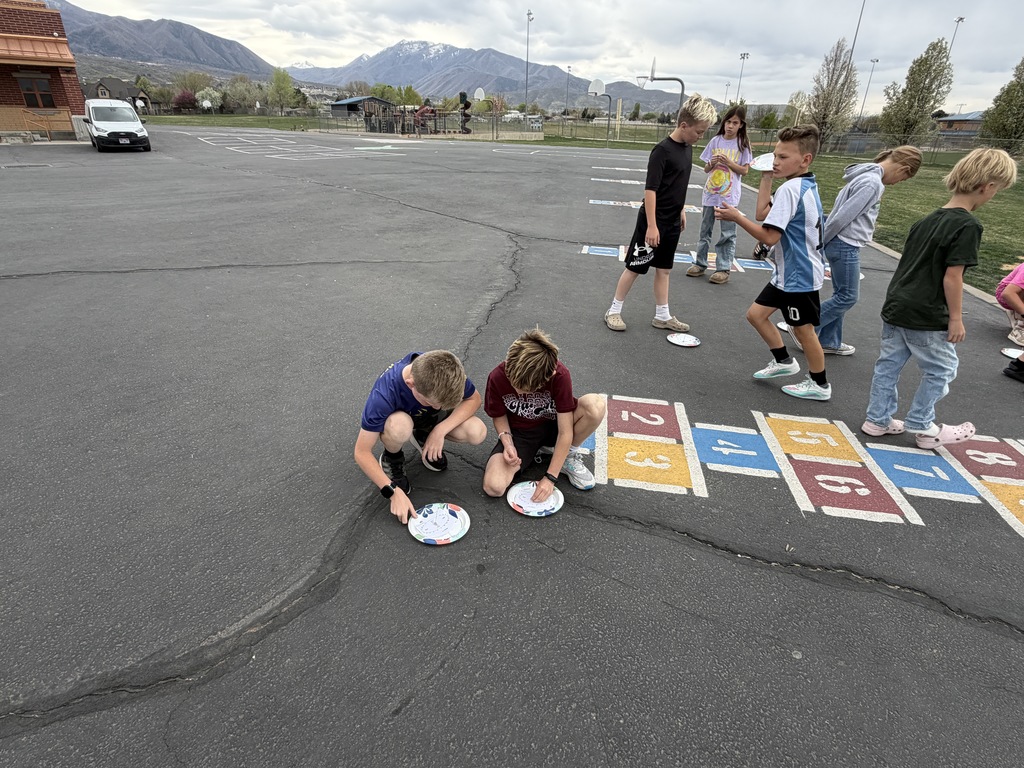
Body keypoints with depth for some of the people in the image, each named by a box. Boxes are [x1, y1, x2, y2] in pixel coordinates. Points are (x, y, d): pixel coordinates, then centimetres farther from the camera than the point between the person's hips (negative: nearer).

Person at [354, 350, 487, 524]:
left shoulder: (447, 372, -33)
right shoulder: (383, 396, -39)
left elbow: (474, 399, -15)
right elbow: (362, 452, -30)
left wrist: (440, 430, -28)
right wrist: (394, 492, -33)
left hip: (432, 418, 3)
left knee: (477, 433, -24)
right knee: (399, 427, -40)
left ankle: (423, 438, 6)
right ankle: (392, 458, -3)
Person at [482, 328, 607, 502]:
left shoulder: (559, 375, -28)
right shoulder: (497, 377, -24)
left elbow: (565, 432, -24)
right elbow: (499, 415, -4)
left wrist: (550, 477, -24)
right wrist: (507, 442, -23)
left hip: (552, 426, -1)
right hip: (518, 433, 1)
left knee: (596, 405, -33)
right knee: (493, 487, -26)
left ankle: (568, 455, -3)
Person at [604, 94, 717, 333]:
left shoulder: (688, 147, 7)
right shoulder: (662, 150, -18)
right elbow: (650, 189, -21)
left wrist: (681, 210, 20)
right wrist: (651, 225, -24)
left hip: (672, 222, 8)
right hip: (654, 221, -8)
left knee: (664, 268, 13)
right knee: (635, 267, 1)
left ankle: (662, 316, 22)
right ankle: (613, 311, 13)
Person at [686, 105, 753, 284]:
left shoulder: (743, 143, -2)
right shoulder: (716, 141, 4)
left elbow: (745, 170, -3)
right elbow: (706, 169, 7)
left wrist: (729, 162, -16)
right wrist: (712, 163, -14)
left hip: (729, 195, -3)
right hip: (710, 192, 3)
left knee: (727, 233, 1)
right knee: (705, 230, 11)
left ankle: (723, 269, 5)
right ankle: (700, 264, 22)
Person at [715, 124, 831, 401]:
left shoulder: (790, 189, -23)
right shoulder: (807, 185, 7)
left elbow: (769, 236, -27)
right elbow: (763, 214, 4)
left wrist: (737, 217, -22)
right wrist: (767, 177, 1)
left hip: (798, 273, -9)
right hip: (788, 271, 9)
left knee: (803, 328, 5)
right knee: (756, 313, 15)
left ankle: (820, 385, 24)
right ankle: (784, 361, 31)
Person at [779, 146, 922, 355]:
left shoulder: (866, 176, 11)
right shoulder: (872, 183, -19)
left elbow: (842, 205, 15)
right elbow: (842, 217, -21)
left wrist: (823, 241, 13)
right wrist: (821, 242, -9)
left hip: (843, 245, 10)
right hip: (845, 246, -10)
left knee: (842, 295, 14)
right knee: (848, 297, 1)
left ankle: (829, 342, 22)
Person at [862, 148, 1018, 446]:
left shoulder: (928, 219, 10)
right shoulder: (968, 226, -14)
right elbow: (952, 278, -17)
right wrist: (956, 318, -9)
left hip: (895, 307, 7)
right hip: (926, 318, -7)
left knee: (889, 363, 13)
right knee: (941, 370, 11)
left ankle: (877, 419, 22)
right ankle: (921, 427, 22)